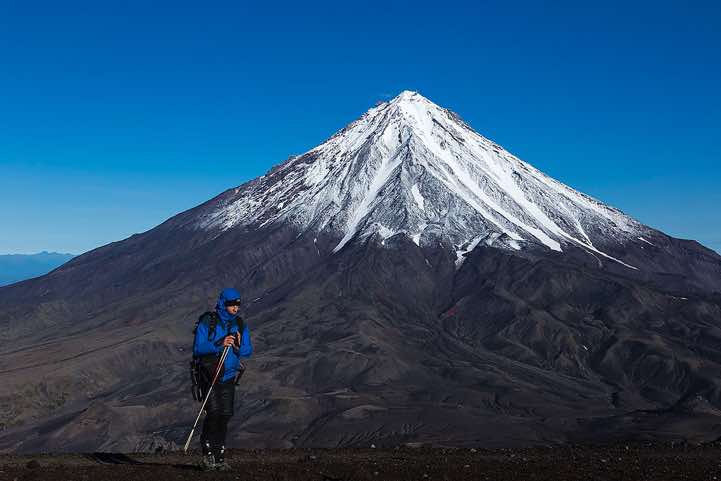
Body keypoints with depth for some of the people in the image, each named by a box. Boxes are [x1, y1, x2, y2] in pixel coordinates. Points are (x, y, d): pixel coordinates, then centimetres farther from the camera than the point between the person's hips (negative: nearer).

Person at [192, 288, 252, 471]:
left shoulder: (240, 325, 7)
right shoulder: (206, 323, -7)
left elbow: (248, 352, 4)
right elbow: (197, 348, -15)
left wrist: (240, 345, -19)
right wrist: (219, 345, -26)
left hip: (229, 377, 4)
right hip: (209, 376, -4)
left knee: (225, 416, 4)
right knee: (213, 413, -16)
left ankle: (219, 457, 12)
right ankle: (207, 453, -6)